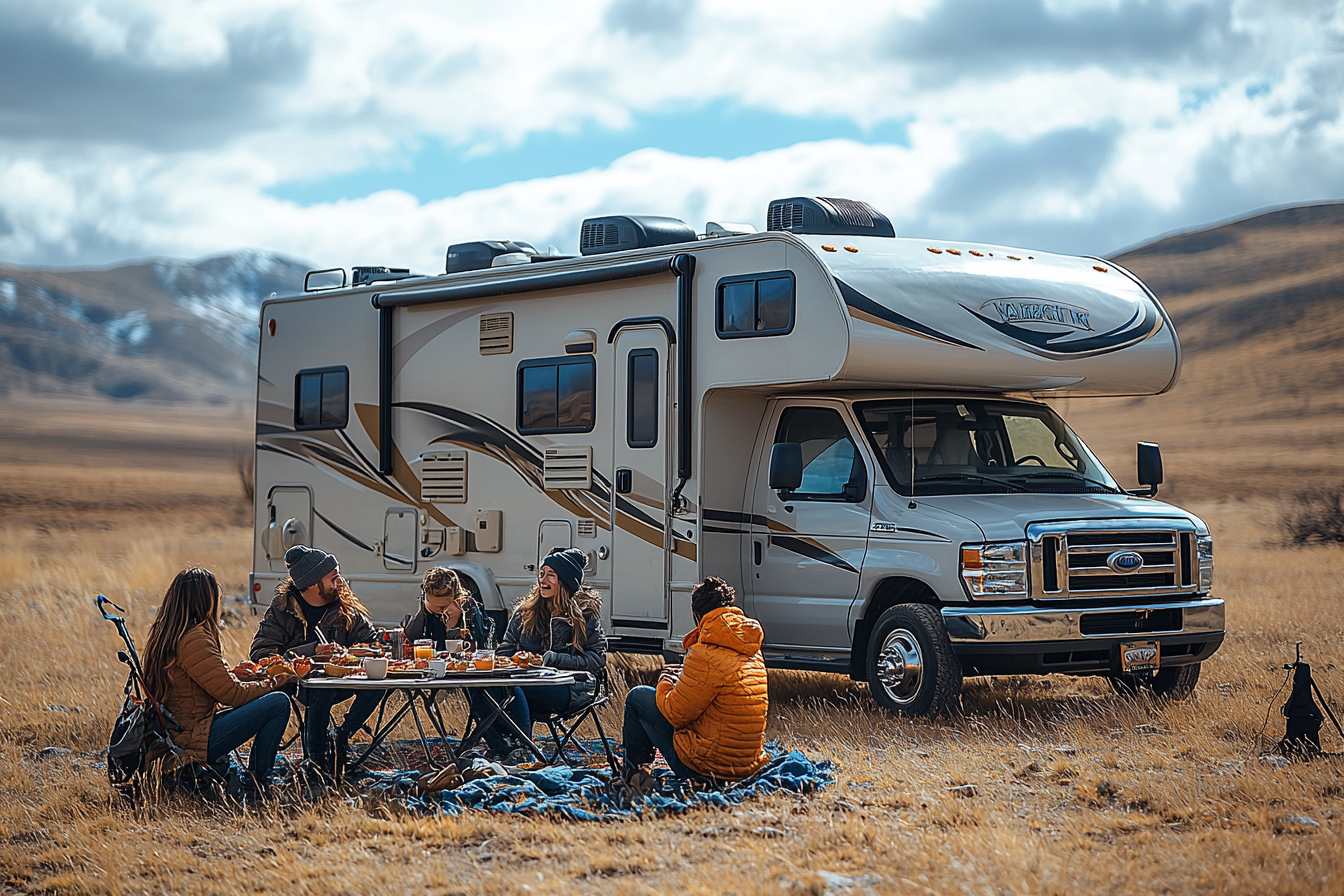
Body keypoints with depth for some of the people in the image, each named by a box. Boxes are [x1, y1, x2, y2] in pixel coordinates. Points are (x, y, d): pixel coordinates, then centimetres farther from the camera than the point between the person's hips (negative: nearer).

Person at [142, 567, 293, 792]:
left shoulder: (162, 635, 9)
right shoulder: (194, 639, -20)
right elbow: (233, 694, -15)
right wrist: (275, 682, 0)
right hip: (193, 739, -10)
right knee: (279, 703, -11)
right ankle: (258, 782, -1)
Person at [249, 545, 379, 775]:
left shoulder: (346, 607, 4)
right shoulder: (283, 608, -6)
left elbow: (373, 642, 2)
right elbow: (260, 653, -14)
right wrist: (313, 651, -22)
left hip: (338, 682, 3)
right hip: (298, 685, -3)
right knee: (322, 688, -38)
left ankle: (343, 735, -8)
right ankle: (316, 754, -17)